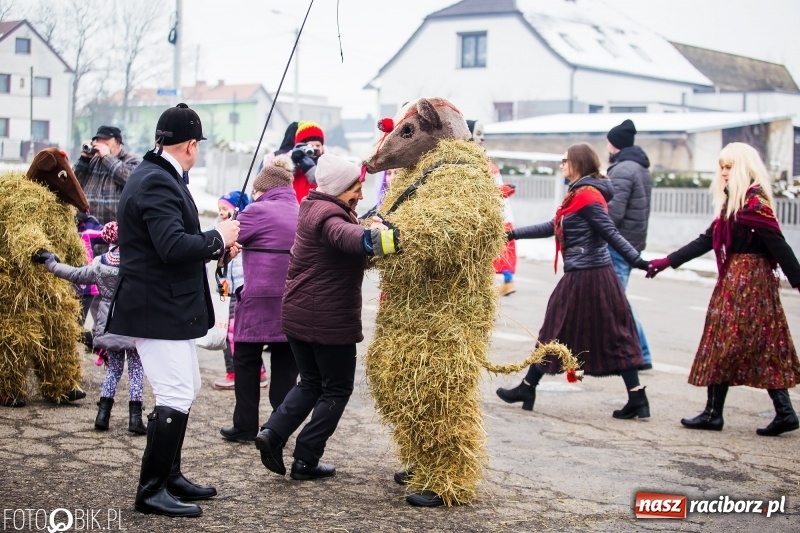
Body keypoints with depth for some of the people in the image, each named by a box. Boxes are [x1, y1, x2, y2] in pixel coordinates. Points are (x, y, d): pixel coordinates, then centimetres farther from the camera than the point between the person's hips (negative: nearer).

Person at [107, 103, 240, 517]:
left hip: (166, 307, 11)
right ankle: (151, 491, -1)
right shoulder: (157, 183, -20)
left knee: (184, 391, 19)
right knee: (175, 398, -8)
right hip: (157, 309, -11)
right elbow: (174, 247, -30)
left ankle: (169, 476, 29)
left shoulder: (157, 177, 13)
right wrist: (218, 237, -16)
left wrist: (218, 246, 22)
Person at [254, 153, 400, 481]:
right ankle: (306, 460, 5)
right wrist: (369, 238, -66)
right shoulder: (328, 215, -20)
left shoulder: (312, 208, 9)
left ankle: (273, 433, 2)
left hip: (297, 315, 9)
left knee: (311, 382, 22)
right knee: (337, 389, 7)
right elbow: (344, 234, -45)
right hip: (330, 319, -9)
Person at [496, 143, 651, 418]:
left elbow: (610, 233, -21)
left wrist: (637, 260, -26)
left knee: (556, 334, 4)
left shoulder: (587, 195, -14)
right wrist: (514, 234, 21)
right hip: (597, 274, 9)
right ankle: (637, 398, 3)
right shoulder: (581, 194, 15)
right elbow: (553, 228, 20)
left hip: (584, 277, -9)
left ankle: (527, 389, 18)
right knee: (614, 337, 5)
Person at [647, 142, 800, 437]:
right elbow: (707, 241, 18)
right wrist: (666, 262, 16)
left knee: (724, 344, -3)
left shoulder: (754, 202, -12)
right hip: (734, 279, 9)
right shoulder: (733, 204, 16)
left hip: (746, 280, -9)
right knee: (762, 350, 6)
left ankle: (713, 413, 3)